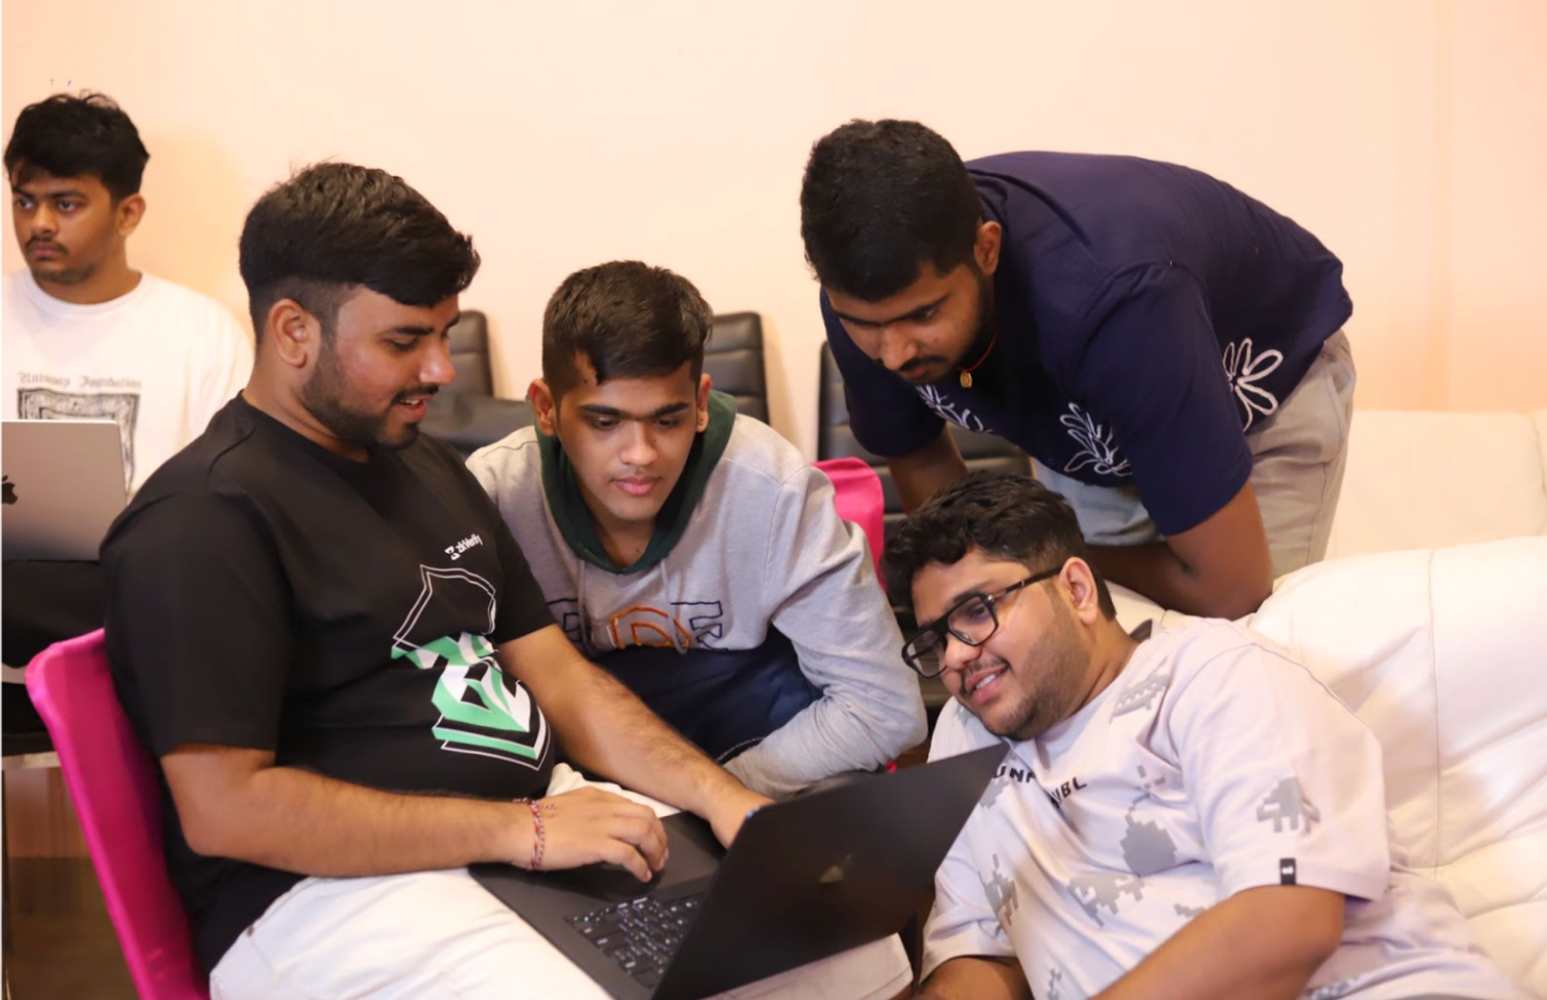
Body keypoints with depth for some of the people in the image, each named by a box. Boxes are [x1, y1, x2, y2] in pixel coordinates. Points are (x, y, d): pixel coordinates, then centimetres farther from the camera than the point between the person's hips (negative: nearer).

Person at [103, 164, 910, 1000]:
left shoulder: (431, 470, 18)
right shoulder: (204, 521, -10)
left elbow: (559, 679, 18)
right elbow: (223, 807, -18)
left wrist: (720, 797, 1)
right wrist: (523, 831, -18)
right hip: (335, 880, -7)